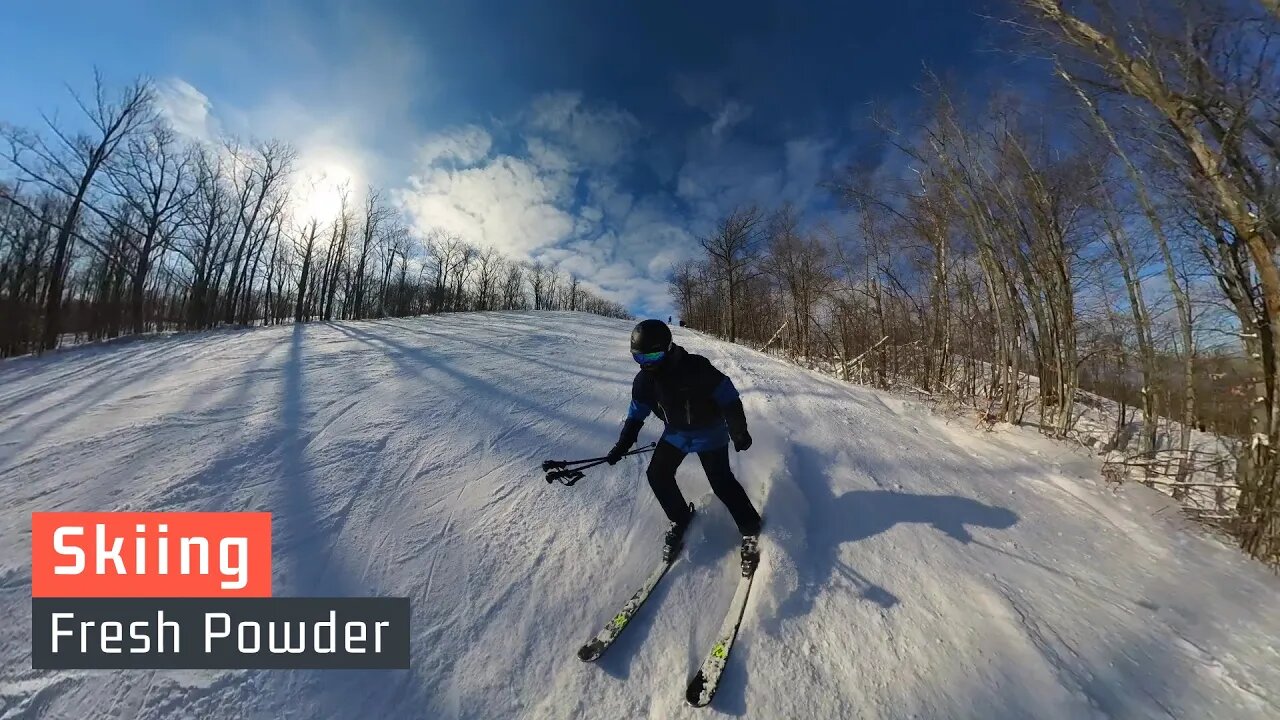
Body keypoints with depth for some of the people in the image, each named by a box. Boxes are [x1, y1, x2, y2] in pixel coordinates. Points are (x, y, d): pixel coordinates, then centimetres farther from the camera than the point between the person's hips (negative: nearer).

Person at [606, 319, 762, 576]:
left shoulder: (696, 368, -31)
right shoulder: (643, 380, -13)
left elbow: (728, 397, -21)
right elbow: (636, 414, 2)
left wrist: (739, 432, -17)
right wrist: (622, 445, -4)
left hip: (709, 432, -5)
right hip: (675, 433, 6)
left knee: (721, 482, -11)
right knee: (657, 475, -1)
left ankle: (750, 529, 12)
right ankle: (680, 519, 23)